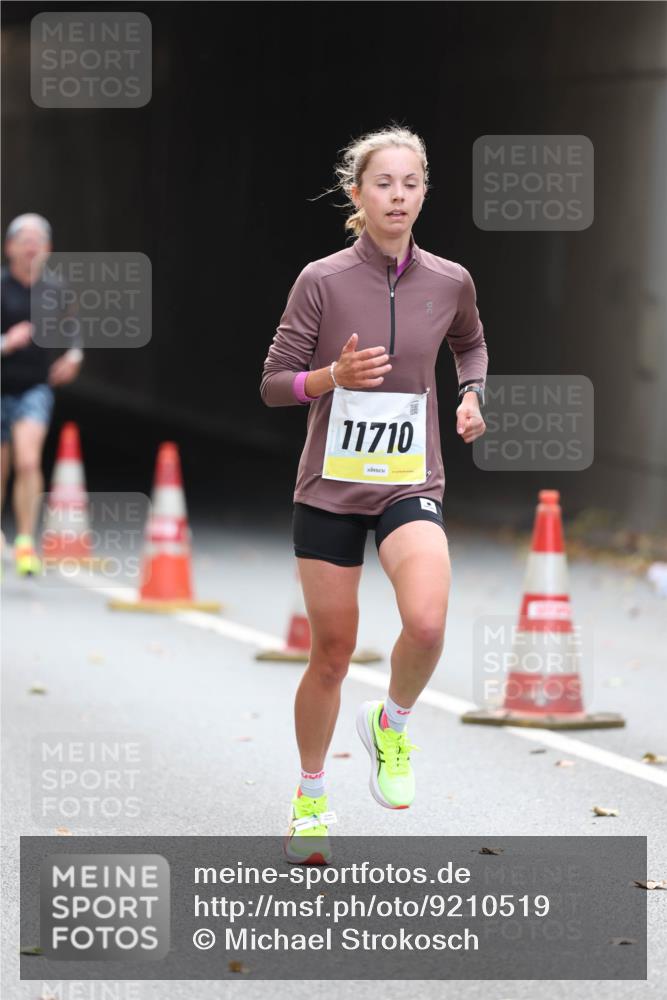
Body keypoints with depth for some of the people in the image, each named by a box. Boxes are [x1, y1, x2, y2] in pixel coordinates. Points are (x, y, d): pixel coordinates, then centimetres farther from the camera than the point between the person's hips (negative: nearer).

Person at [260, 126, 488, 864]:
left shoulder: (449, 282, 1)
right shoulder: (322, 281, -7)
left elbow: (470, 344, 24)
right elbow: (273, 384, -4)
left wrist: (472, 395, 5)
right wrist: (334, 375, -22)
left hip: (411, 484, 1)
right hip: (329, 487, -1)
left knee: (427, 625, -26)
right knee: (332, 653, 6)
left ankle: (391, 722, 7)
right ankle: (310, 799, 28)